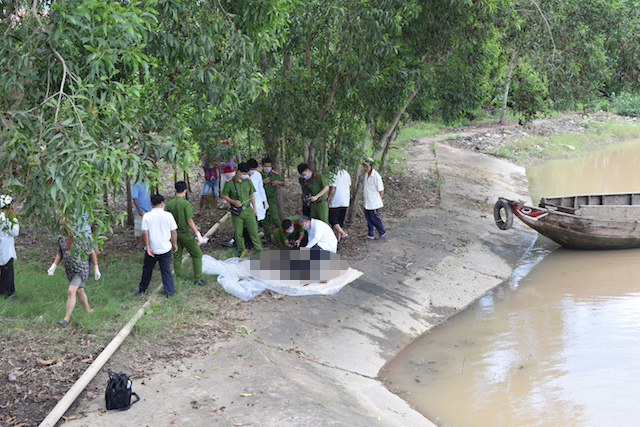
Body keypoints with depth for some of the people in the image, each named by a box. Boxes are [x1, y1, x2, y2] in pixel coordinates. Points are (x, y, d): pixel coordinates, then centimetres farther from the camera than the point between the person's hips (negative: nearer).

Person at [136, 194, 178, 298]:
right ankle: (169, 292, 13)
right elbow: (173, 231, -4)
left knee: (147, 269, 18)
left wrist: (148, 247, -7)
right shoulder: (168, 215, -9)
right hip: (165, 249, 0)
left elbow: (145, 233, -12)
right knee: (166, 270, 11)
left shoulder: (147, 216, -9)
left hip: (152, 250, 0)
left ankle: (142, 288, 34)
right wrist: (175, 243, 10)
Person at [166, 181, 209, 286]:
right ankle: (198, 279, 6)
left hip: (175, 233, 5)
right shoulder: (186, 204, -17)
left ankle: (178, 279, 19)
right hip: (186, 234, -5)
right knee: (197, 255, 7)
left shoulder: (169, 204, -1)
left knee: (177, 257, 14)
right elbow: (189, 221, -21)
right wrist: (198, 235, -20)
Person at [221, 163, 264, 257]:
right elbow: (223, 195, 1)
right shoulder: (229, 183, -8)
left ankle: (259, 249, 10)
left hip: (248, 210, 2)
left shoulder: (248, 181, 4)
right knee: (238, 233, 5)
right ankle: (242, 250, 20)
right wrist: (233, 202, -13)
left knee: (254, 230, 1)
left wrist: (254, 208, 10)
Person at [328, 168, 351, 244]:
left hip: (335, 202, -7)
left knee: (332, 220, -1)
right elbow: (349, 187, 15)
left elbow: (332, 188, -17)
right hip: (345, 202, 7)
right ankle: (339, 239, 13)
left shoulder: (333, 175, -13)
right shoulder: (346, 174, 10)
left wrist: (328, 198, -7)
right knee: (340, 220, 13)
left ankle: (343, 234, -15)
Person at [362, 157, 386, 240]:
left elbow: (381, 190, -12)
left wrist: (378, 201, -6)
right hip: (367, 203, 8)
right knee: (369, 219, 11)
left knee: (375, 219, 0)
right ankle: (370, 235, 20)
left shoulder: (376, 176, -18)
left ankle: (382, 233, 18)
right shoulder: (366, 174, 7)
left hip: (374, 204, -8)